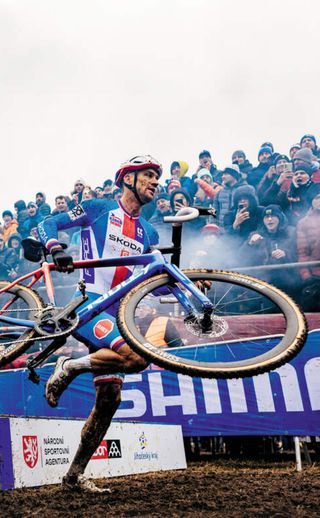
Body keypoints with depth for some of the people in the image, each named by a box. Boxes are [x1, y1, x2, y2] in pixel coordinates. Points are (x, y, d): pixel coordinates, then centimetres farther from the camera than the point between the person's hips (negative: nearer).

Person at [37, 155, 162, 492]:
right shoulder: (99, 208, 3)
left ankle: (75, 474, 14)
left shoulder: (148, 233, 19)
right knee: (136, 357, -31)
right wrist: (56, 250, -22)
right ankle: (69, 367, -7)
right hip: (86, 304, -7)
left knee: (110, 397, 3)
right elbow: (47, 224, -1)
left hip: (113, 313, 7)